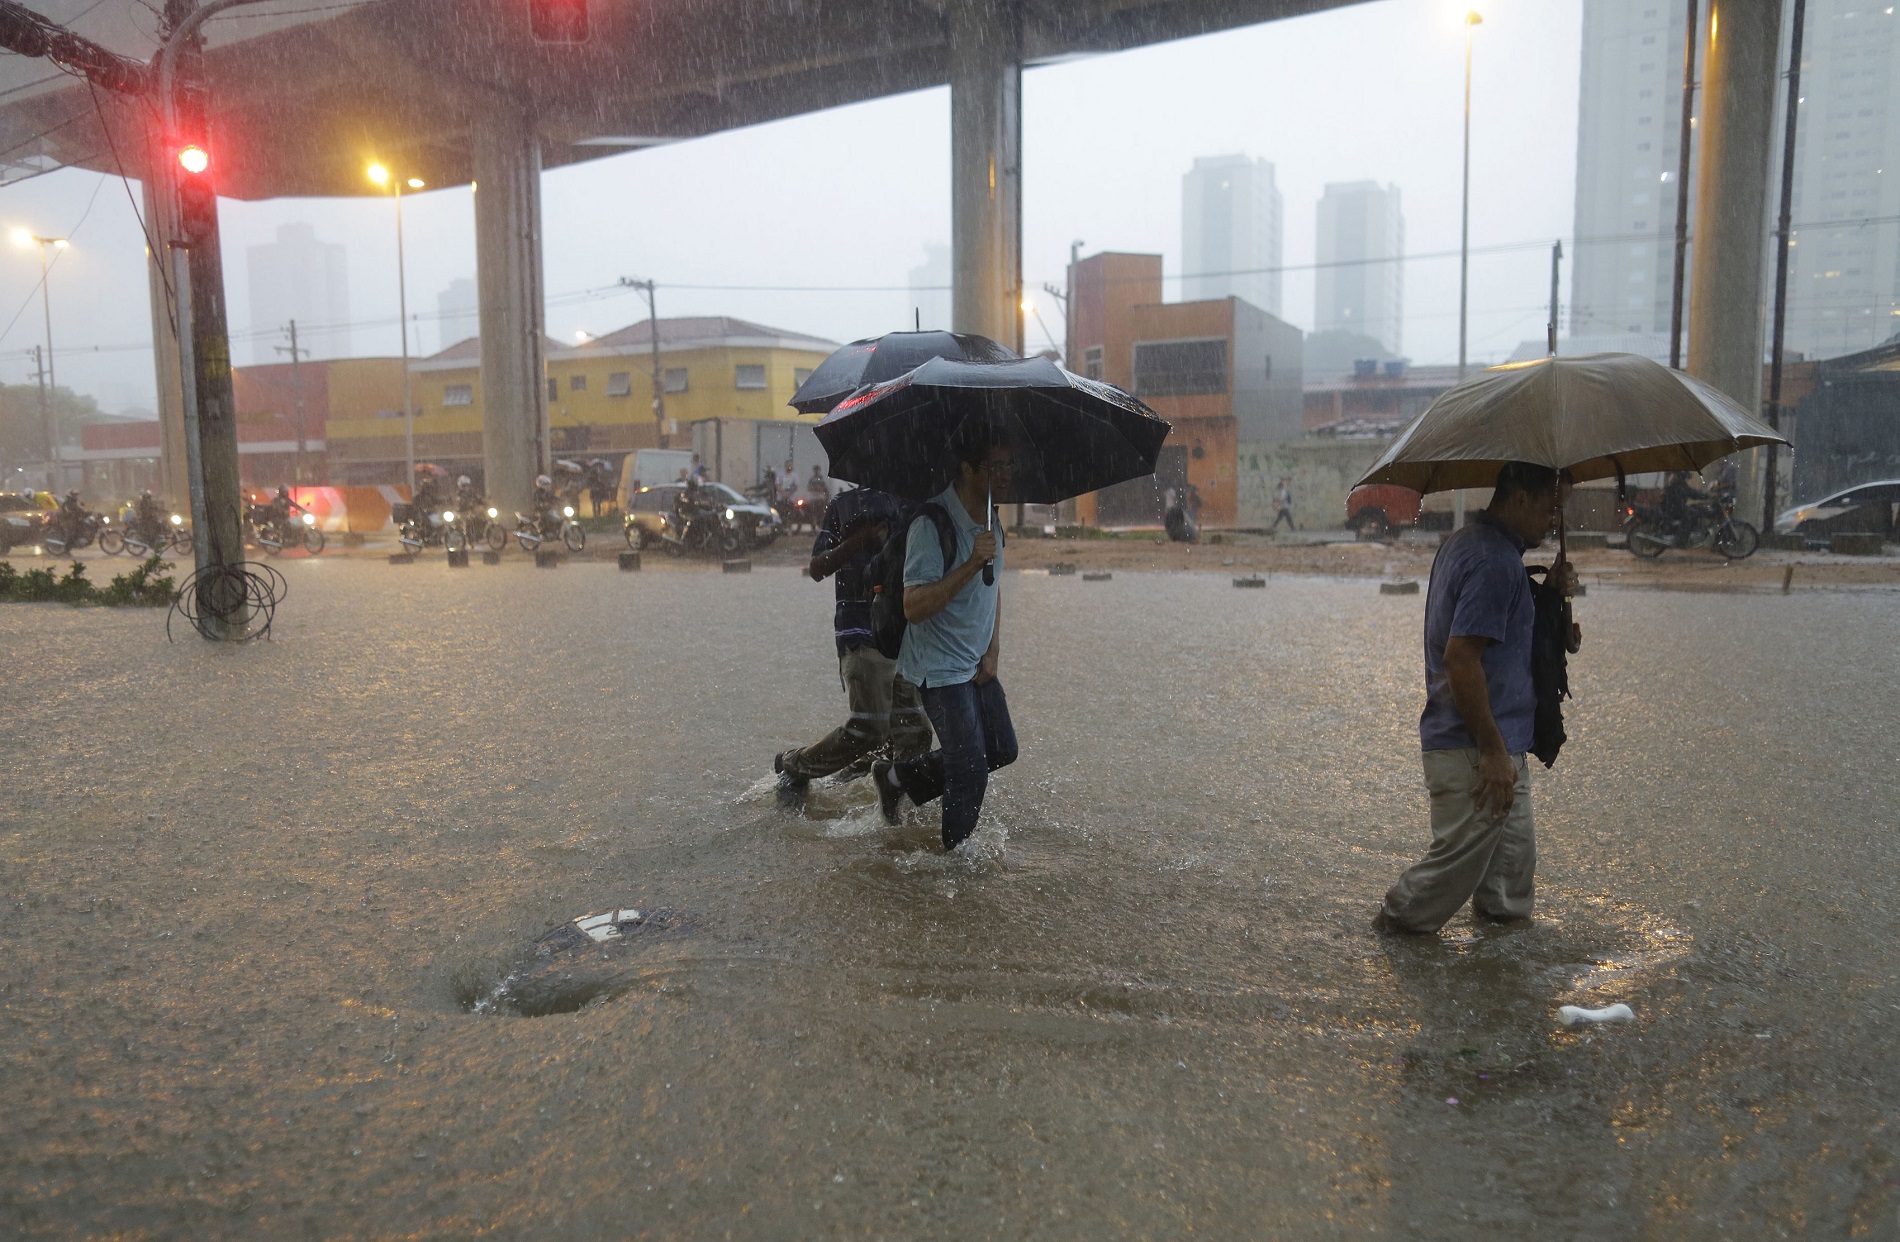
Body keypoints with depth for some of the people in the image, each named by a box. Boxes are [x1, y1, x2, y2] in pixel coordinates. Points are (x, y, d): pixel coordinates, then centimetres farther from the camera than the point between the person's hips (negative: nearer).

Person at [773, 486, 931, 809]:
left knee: (914, 733, 1)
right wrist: (859, 540, -13)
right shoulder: (847, 505, 5)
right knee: (868, 729, -13)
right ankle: (794, 766, 9)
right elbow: (816, 569, 0)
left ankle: (890, 807, 17)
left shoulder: (910, 506, 16)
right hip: (861, 634, -5)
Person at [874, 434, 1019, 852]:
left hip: (977, 665, 9)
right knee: (971, 773, -7)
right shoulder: (931, 525, -23)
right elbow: (914, 607, -30)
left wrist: (994, 650, 6)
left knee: (1002, 750, 16)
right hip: (940, 669, -9)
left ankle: (899, 775, 27)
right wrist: (971, 565, -36)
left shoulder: (991, 521, 5)